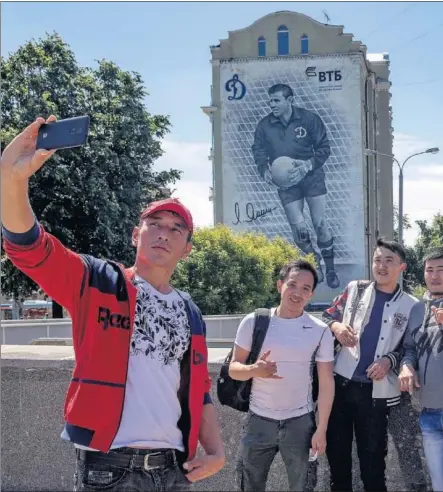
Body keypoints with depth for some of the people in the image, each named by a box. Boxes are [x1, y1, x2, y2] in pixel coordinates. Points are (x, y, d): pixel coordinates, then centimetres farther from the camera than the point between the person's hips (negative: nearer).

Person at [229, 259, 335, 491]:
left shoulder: (320, 331, -3)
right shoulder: (254, 322, -3)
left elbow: (326, 383, 0)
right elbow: (234, 368, -2)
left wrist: (321, 429, -4)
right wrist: (254, 370, -24)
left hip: (300, 422, 0)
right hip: (259, 420, 0)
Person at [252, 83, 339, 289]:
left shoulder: (309, 119, -10)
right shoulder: (264, 126, -5)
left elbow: (324, 148, -6)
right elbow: (258, 151, 5)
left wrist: (308, 165, -22)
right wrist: (264, 169, -15)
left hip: (312, 178, -1)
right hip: (286, 183, 1)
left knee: (320, 224, -4)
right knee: (298, 229, -4)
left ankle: (331, 270, 13)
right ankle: (315, 266, 21)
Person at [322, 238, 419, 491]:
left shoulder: (411, 306, 2)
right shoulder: (355, 289, 5)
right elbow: (327, 316, 10)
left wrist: (390, 361, -13)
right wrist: (336, 326, -11)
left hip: (376, 391, -2)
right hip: (341, 383, 2)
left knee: (372, 460, 4)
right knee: (337, 452, 11)